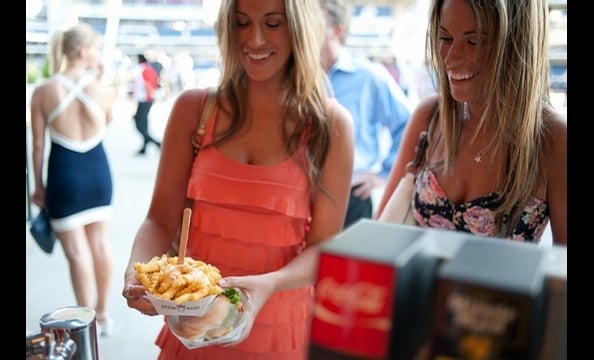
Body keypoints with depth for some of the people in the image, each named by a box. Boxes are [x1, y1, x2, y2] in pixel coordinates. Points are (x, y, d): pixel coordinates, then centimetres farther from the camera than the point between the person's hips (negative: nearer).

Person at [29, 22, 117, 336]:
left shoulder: (43, 92, -10)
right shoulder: (104, 90, -8)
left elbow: (38, 145, -4)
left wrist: (38, 185, 7)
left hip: (65, 174, -2)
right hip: (97, 170, 2)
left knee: (76, 252, 7)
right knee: (100, 244, 18)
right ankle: (102, 312, 34)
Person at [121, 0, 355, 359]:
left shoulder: (331, 124, -9)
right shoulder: (194, 108, -4)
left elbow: (325, 245, -9)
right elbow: (161, 219, -2)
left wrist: (268, 285, -26)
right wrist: (138, 270, -21)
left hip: (280, 328, -1)